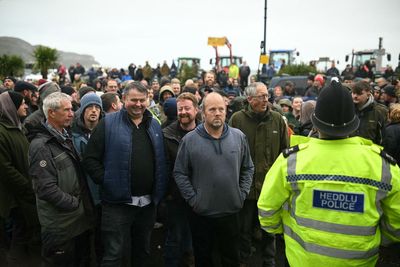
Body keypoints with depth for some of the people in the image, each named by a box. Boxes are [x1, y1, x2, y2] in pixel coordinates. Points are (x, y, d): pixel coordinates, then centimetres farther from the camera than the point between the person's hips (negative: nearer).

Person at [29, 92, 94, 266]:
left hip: (80, 218, 8)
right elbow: (47, 188, -24)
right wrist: (75, 204, -18)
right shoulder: (41, 145, -18)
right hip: (60, 224, -8)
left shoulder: (66, 138, 11)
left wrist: (85, 203, 6)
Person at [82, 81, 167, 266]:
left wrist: (159, 190, 5)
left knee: (143, 251, 21)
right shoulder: (108, 123, -6)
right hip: (118, 202, -5)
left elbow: (161, 160, 14)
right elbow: (90, 158, -7)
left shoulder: (154, 125, 8)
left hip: (148, 202, 5)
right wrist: (106, 182, -13)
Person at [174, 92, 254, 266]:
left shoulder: (239, 137, 0)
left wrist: (242, 194, 1)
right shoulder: (189, 140, -9)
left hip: (231, 211, 2)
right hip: (200, 213, -2)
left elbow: (248, 168, 8)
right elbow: (180, 173, -5)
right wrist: (193, 199, -10)